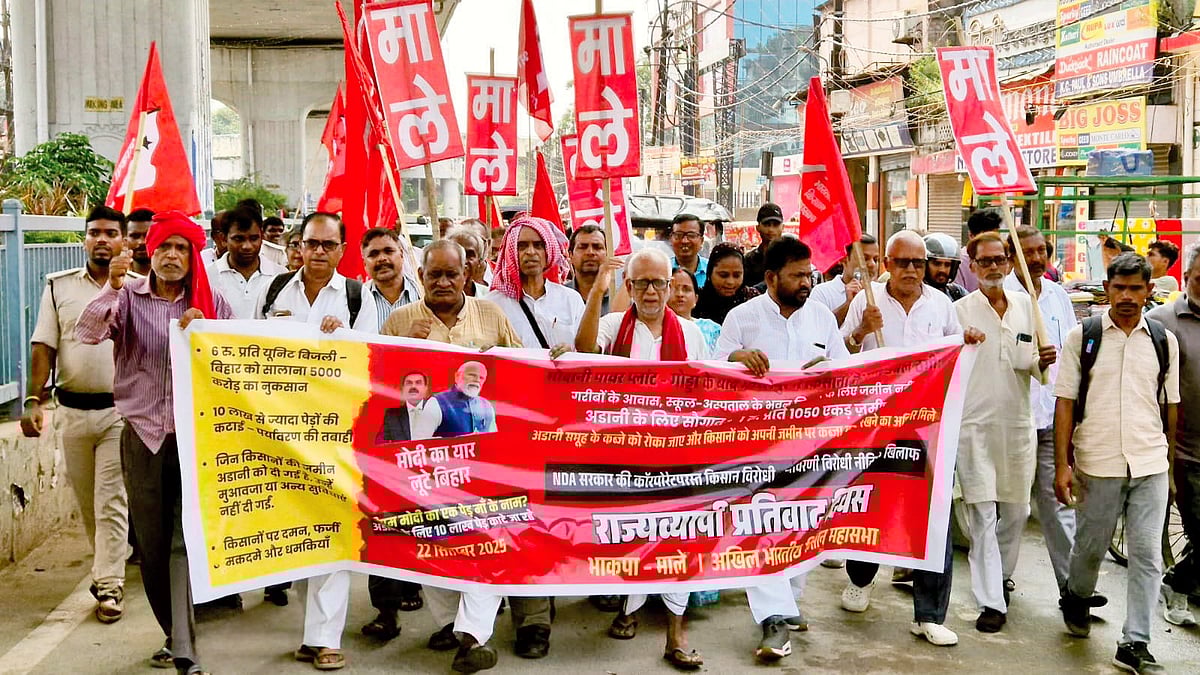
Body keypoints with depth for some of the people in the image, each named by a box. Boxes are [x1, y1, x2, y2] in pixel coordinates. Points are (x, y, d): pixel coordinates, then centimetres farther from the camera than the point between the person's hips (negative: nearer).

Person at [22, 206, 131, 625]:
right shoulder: (59, 287, 6)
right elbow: (43, 349, 4)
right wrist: (33, 402, -5)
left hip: (120, 410, -3)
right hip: (72, 410, 3)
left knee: (111, 501, -4)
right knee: (86, 500, 14)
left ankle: (109, 584, 1)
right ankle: (108, 564, 31)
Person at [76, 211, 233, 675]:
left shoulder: (212, 304, 5)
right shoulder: (129, 298, 2)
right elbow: (87, 333, -14)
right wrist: (112, 286, -28)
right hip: (142, 436, 1)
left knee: (187, 542, -8)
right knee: (151, 543, 9)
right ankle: (175, 634, 27)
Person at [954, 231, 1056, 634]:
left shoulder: (1026, 307, 9)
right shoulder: (959, 311, -3)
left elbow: (1033, 369, 13)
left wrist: (1042, 362, -7)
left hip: (1018, 423, 4)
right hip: (974, 424, -4)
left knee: (1016, 510, 12)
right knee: (982, 514, -4)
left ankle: (1001, 575, 35)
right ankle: (991, 601, 1)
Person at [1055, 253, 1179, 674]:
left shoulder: (1164, 341, 6)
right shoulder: (1083, 336, -1)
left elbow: (1171, 406, 12)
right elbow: (1065, 402, -2)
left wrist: (1171, 463, 12)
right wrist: (1062, 465, -6)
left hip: (1150, 465, 1)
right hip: (1096, 464, -1)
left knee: (1147, 555, -1)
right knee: (1090, 547, 12)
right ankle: (1076, 600, 40)